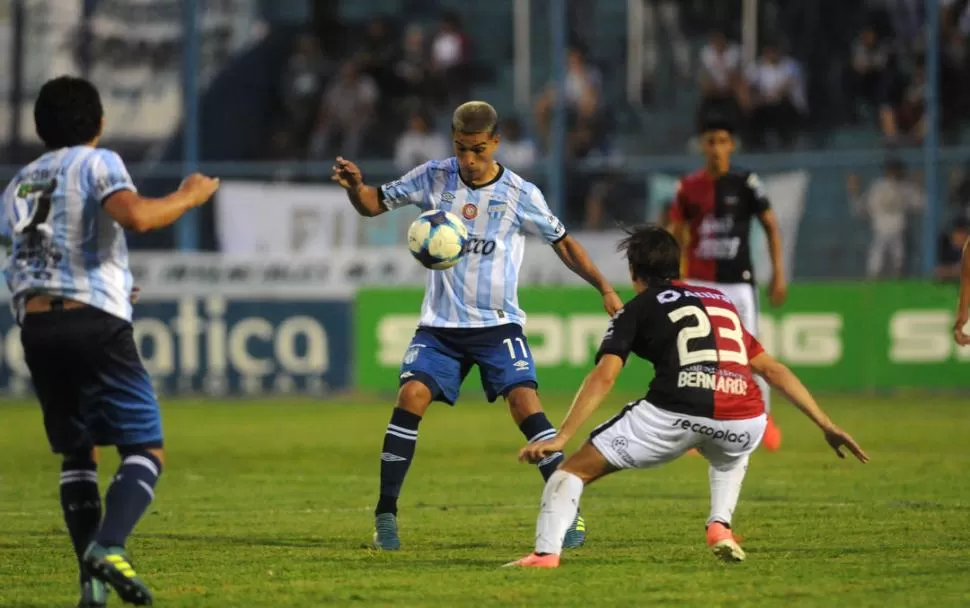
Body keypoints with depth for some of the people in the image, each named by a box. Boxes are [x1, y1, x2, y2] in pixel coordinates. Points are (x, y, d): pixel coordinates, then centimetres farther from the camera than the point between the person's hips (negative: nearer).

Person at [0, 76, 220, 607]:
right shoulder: (96, 163, 3)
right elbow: (135, 216, -18)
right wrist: (187, 198, 0)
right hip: (95, 323, -6)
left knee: (76, 453, 16)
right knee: (146, 450, -1)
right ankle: (108, 547, -26)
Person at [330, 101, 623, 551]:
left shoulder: (521, 195, -5)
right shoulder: (433, 178, -1)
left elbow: (562, 243, 7)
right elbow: (374, 205, 6)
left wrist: (604, 289, -2)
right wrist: (354, 185, -17)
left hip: (497, 324, -1)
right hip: (440, 324, 1)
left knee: (524, 403, -19)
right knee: (411, 397, -18)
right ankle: (385, 516, -9)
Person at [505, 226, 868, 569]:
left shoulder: (637, 310, 18)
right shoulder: (721, 302, 31)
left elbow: (603, 377, 4)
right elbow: (772, 369, 29)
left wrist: (560, 438, -1)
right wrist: (826, 425, 31)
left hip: (676, 413, -4)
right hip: (744, 422, 4)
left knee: (575, 470, 10)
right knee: (732, 455, 42)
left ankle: (546, 552, -8)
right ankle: (720, 525, 19)